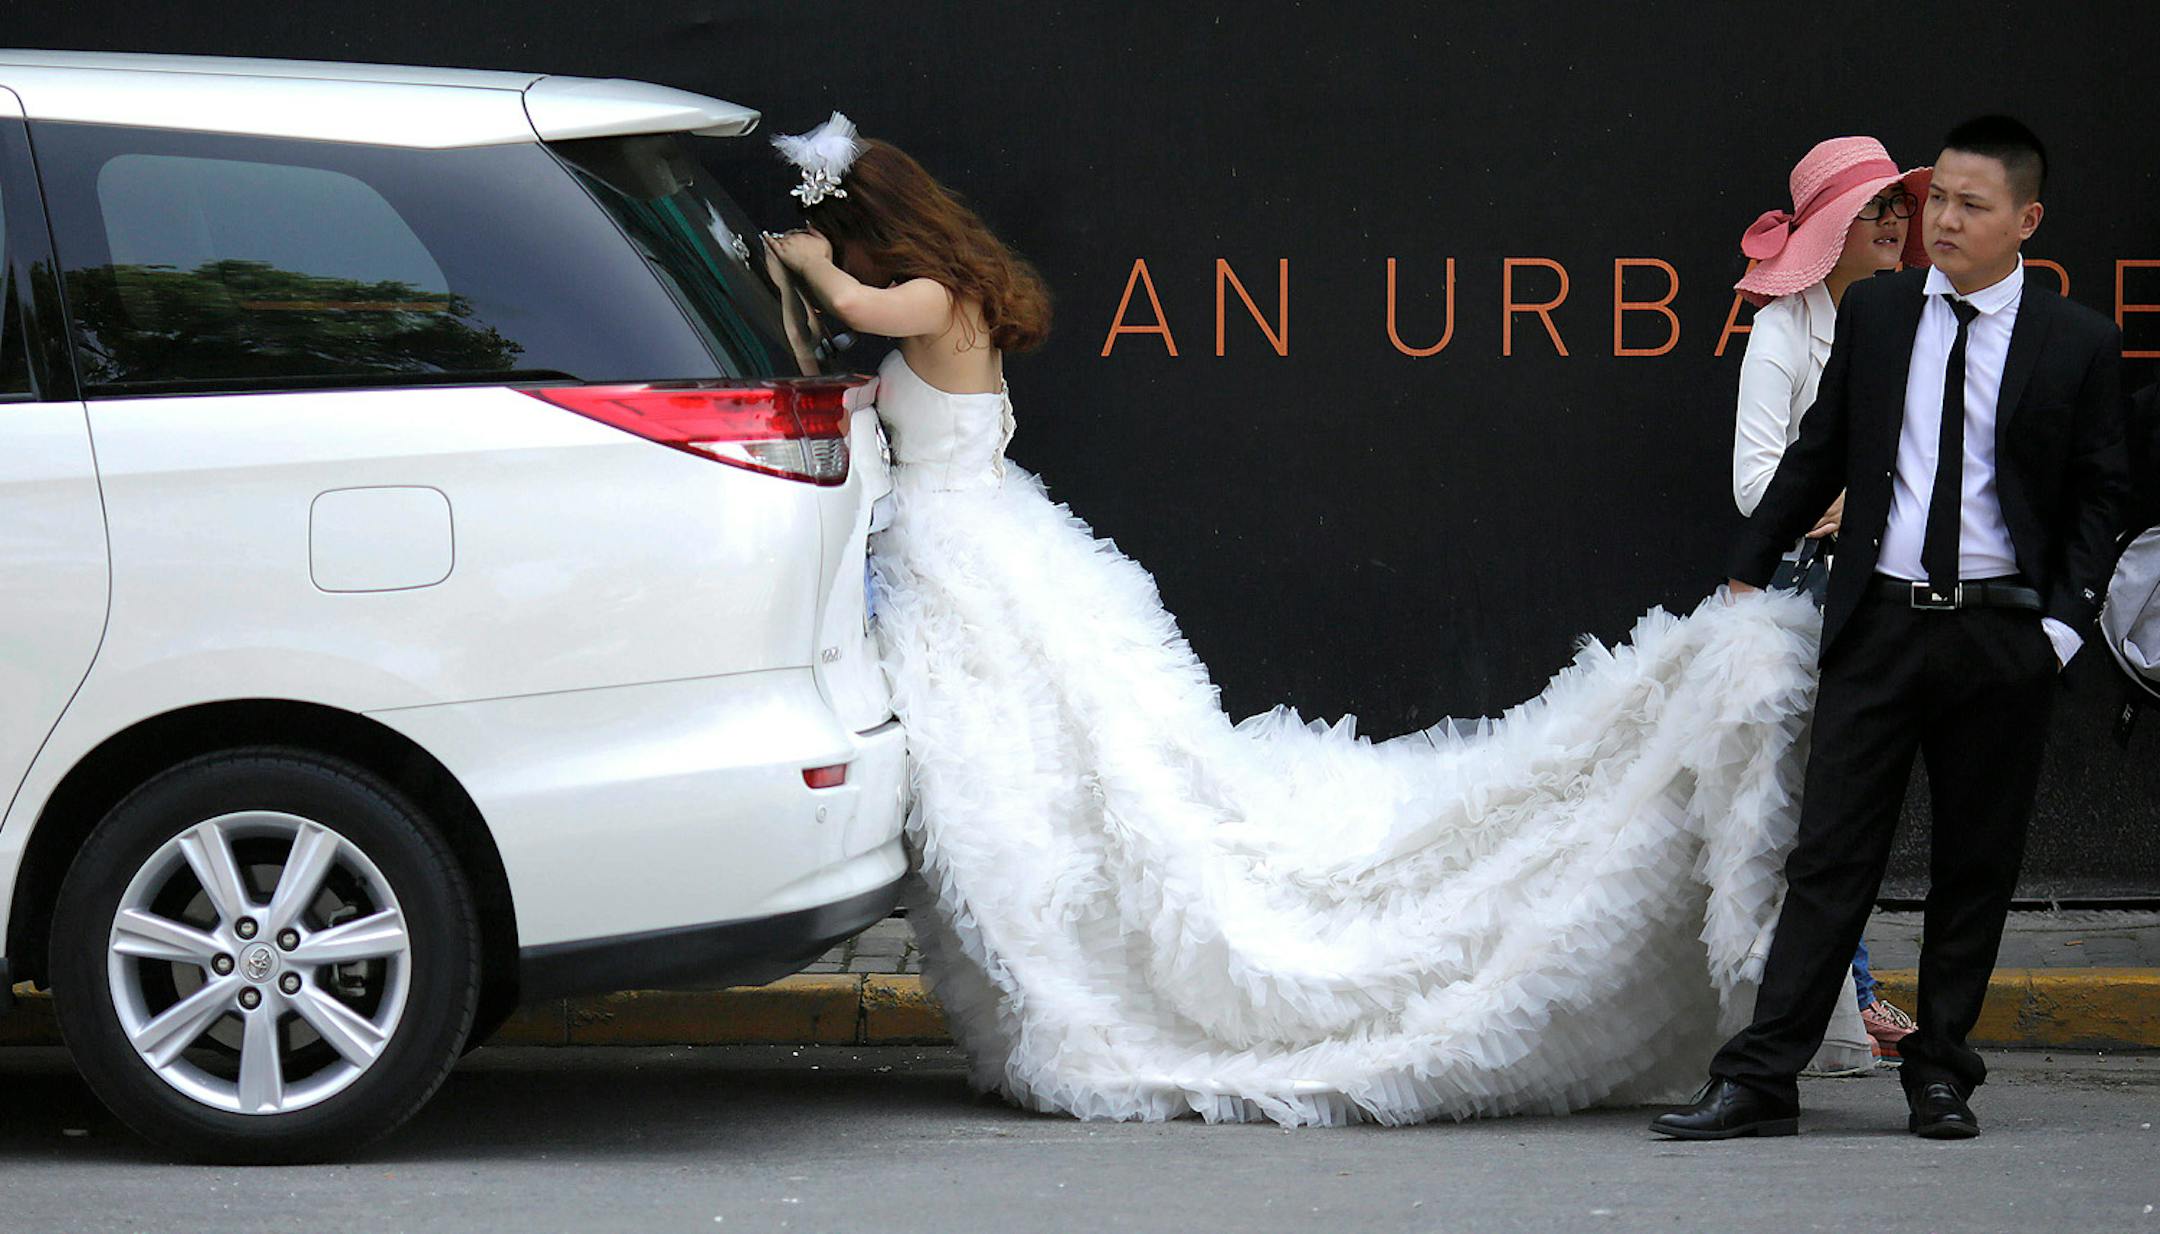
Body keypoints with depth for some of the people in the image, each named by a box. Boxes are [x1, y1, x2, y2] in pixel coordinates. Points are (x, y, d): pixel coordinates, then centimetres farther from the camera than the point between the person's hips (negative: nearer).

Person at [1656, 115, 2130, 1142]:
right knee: (1830, 856, -2)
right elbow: (1820, 453, 14)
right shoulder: (1874, 314, 7)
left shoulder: (2079, 345, 0)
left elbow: (2096, 498, 4)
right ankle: (1760, 1080, -5)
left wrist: (2065, 622, -5)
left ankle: (1940, 1072, 18)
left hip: (2001, 633, -1)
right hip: (1880, 623, 1)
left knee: (1976, 865, 7)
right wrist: (1749, 568, 14)